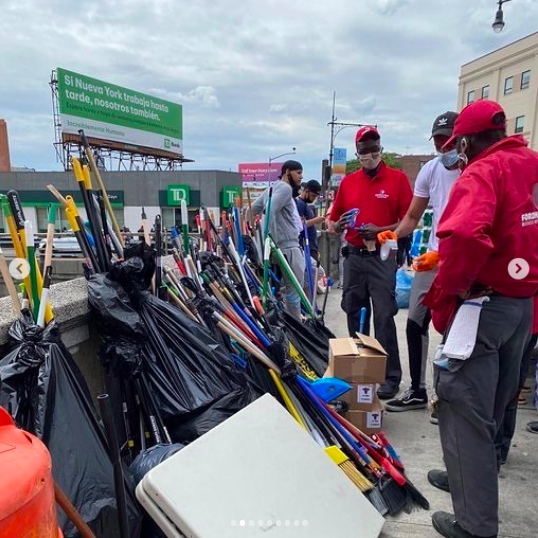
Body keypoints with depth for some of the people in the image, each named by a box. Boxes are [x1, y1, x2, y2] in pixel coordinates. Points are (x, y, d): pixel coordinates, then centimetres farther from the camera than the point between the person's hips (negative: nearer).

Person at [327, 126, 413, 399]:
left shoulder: (397, 178, -1)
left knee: (384, 317, -4)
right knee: (354, 314, 12)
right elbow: (333, 222, 13)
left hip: (382, 256, -4)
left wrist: (380, 231, -18)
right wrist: (337, 225, -10)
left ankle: (391, 377, 7)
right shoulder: (347, 182, 10)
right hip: (353, 256, 5)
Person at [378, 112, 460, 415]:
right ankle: (417, 392, 24)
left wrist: (441, 255, -25)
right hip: (432, 258, 6)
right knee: (415, 324, 8)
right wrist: (395, 234, -9)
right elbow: (413, 217, 10)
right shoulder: (431, 169, 7)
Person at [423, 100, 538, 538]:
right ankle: (468, 477, 41)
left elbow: (465, 236, -35)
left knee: (464, 410, 2)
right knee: (492, 406, 21)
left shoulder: (481, 173, -16)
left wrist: (445, 296, -22)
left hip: (484, 305, -9)